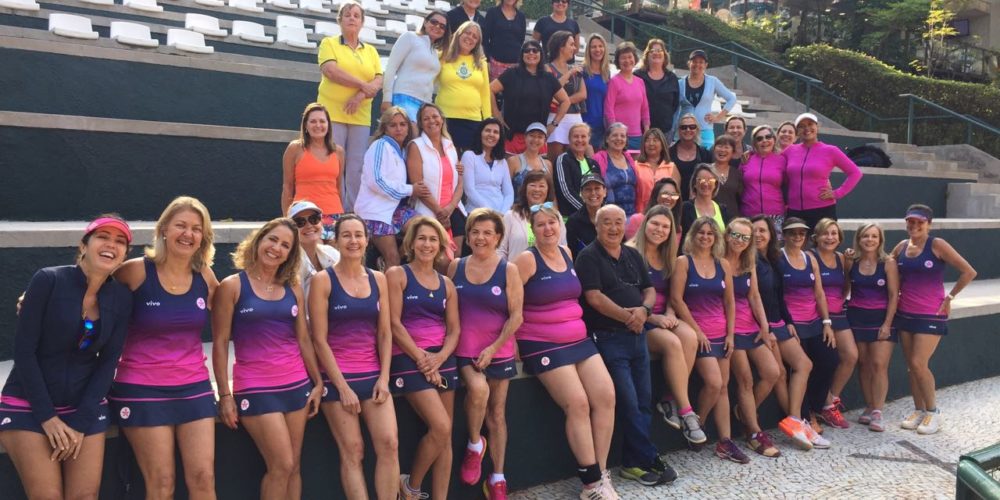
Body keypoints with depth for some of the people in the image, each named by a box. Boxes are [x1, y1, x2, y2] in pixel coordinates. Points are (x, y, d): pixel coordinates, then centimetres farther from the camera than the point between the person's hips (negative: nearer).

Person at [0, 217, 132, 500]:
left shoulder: (121, 297, -2)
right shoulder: (48, 280, -12)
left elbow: (108, 362, -1)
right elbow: (23, 350, -12)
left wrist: (81, 423, -8)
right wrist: (47, 416, -13)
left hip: (87, 408, 3)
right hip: (28, 405, -3)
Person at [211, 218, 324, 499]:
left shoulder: (293, 289, 8)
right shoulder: (232, 286, -4)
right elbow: (220, 343, -5)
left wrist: (318, 382, 11)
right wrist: (225, 395, -8)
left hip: (297, 384, 5)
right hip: (256, 388, -5)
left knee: (293, 466, 9)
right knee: (281, 466, -8)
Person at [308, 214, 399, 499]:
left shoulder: (378, 279, 7)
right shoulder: (323, 280, -5)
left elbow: (385, 333, 8)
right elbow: (319, 339, -8)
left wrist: (384, 377, -3)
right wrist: (342, 387, -11)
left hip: (373, 374, 4)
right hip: (336, 375, -3)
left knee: (389, 445, -6)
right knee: (352, 452, -2)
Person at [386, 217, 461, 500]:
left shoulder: (447, 284, 13)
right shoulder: (397, 274, -1)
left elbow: (454, 329, 8)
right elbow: (394, 323, -8)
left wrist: (439, 357, -10)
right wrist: (421, 358, -13)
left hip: (441, 359, 5)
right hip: (408, 359, -5)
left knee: (445, 436, 2)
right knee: (441, 428, -16)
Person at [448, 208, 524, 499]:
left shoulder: (508, 270, -2)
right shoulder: (455, 267, 4)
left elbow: (516, 316, -4)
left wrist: (493, 348, -13)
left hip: (498, 352, 0)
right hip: (464, 350, 0)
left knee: (497, 413, 5)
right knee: (478, 388, -28)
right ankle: (474, 444, 0)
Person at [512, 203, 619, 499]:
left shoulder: (566, 253, 11)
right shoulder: (527, 259, -10)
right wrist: (514, 343, -12)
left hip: (579, 339, 7)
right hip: (543, 345, -7)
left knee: (606, 396, -5)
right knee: (578, 404, -14)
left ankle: (601, 474, 6)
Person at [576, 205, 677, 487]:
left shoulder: (633, 256, 14)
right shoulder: (588, 257, -7)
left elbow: (650, 290, 13)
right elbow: (594, 297, -15)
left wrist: (644, 310, -9)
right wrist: (626, 315, -14)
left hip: (637, 336, 7)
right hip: (608, 338, -7)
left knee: (644, 401, 8)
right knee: (629, 403, -7)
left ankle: (634, 463, 18)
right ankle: (649, 460, 7)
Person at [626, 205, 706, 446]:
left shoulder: (667, 256, 16)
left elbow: (669, 294, 18)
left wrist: (670, 313, -3)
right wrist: (653, 317, -18)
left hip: (663, 317, 6)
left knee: (690, 337, -26)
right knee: (672, 343, -31)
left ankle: (670, 400, -15)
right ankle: (685, 409, -20)